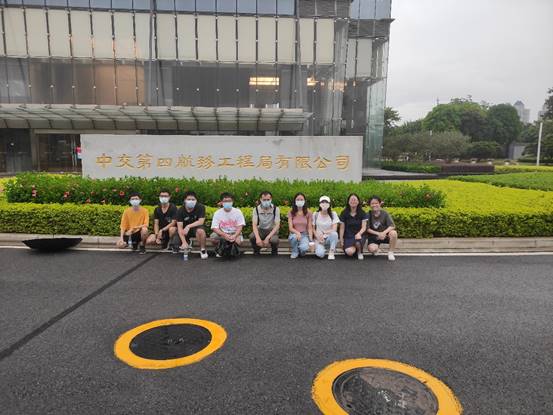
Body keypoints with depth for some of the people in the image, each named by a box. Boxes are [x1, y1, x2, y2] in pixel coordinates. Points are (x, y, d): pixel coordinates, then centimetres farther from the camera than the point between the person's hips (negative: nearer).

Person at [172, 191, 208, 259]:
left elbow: (201, 222, -20)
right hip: (184, 230, 2)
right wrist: (184, 242, -32)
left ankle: (203, 250, -13)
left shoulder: (201, 207, -18)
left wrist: (188, 226, -33)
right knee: (175, 244, -17)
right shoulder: (180, 210, -16)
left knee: (200, 231, -38)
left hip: (196, 227, -2)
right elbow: (180, 227, -21)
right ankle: (188, 242, 19)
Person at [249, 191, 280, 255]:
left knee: (274, 240, -35)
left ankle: (274, 251, 3)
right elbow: (254, 225, -17)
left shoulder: (276, 209, -15)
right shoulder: (256, 209, -11)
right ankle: (256, 251, 2)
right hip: (261, 229, 1)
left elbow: (277, 225, -18)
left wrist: (267, 237, -30)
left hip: (272, 230, -1)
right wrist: (258, 237, -35)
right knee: (252, 236, -31)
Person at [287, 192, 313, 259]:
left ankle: (301, 251, 7)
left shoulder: (308, 213, -2)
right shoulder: (291, 212, -2)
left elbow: (310, 228, -2)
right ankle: (295, 252, -6)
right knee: (294, 237, -38)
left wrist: (311, 240, -18)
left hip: (304, 235, 0)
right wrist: (297, 232, -30)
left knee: (304, 248, -34)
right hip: (294, 234, 1)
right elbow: (290, 228, -8)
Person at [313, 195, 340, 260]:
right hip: (319, 239, 0)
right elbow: (313, 229, 3)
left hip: (329, 238, 0)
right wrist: (318, 237, -13)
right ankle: (320, 248, 8)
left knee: (334, 234, -36)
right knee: (320, 254, -29)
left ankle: (331, 252, -15)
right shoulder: (315, 215, -2)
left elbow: (334, 229, -10)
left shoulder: (333, 214, -3)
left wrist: (324, 233, -23)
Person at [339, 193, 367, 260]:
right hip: (348, 237, 0)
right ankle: (354, 248, 11)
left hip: (360, 235, 0)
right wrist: (341, 240, -2)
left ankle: (360, 252, 0)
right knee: (350, 252, -29)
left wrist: (359, 233, -26)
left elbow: (364, 227, -5)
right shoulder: (344, 213, 1)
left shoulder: (362, 213, 1)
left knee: (358, 241, -38)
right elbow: (342, 228, 4)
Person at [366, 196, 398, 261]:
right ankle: (377, 246, 11)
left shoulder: (384, 213, -8)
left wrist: (384, 232, -31)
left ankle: (390, 252, -9)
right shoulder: (369, 215, -8)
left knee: (393, 233, -32)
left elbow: (392, 226, -15)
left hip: (385, 235, 1)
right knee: (372, 249, -30)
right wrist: (378, 233, -22)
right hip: (374, 236, -1)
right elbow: (367, 229, -9)